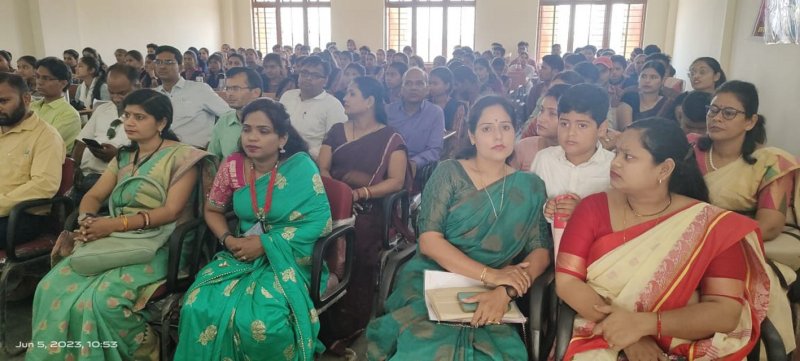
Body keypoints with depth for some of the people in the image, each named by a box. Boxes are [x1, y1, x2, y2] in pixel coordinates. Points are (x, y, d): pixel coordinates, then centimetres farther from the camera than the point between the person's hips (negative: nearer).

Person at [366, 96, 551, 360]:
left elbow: (541, 251, 1)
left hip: (490, 297, 2)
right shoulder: (448, 173, 1)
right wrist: (490, 275, -17)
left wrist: (505, 291, -19)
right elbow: (428, 240, -8)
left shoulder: (530, 187, 9)